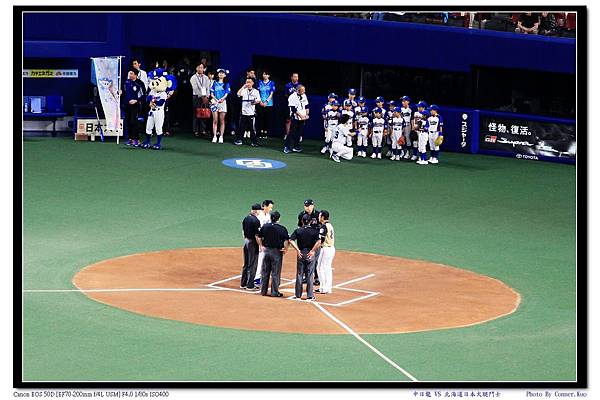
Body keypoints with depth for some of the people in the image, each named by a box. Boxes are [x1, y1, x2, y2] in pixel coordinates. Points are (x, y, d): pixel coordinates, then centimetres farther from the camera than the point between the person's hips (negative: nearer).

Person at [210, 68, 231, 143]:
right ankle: (214, 136, 0)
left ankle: (221, 137, 3)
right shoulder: (215, 83, 10)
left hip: (223, 102, -1)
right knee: (215, 121, -2)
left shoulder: (226, 84, 7)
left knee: (222, 121, 0)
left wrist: (221, 99, -17)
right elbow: (212, 93, 6)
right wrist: (215, 99, -11)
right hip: (215, 102, 1)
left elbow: (226, 94, -1)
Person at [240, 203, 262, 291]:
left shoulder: (246, 218, 5)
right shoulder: (255, 220, -19)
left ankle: (243, 284, 21)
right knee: (252, 265, -1)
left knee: (246, 264, 16)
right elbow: (256, 235, -20)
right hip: (252, 242, -8)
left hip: (246, 241, 8)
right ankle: (250, 285, 2)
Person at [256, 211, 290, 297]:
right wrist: (285, 249, -4)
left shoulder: (265, 227, 0)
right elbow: (286, 241, -18)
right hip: (277, 251, -4)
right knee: (275, 273, 4)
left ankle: (263, 290, 18)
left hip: (266, 250, 4)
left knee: (265, 272, 13)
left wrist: (261, 246, 17)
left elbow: (259, 237, 7)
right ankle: (274, 292, 7)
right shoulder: (282, 229, -13)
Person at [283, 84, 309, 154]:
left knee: (299, 132, 8)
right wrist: (301, 115, -19)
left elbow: (306, 106, 16)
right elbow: (294, 109, -18)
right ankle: (287, 147, -5)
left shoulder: (304, 96, 8)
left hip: (302, 118, 6)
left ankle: (296, 146, 16)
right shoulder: (292, 97, -15)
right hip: (295, 118, -6)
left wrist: (306, 114, 2)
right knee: (292, 132, -9)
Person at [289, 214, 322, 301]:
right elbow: (319, 242, -18)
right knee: (309, 275, 5)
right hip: (310, 255, -1)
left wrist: (298, 250, -10)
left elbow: (291, 240, -11)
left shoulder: (298, 230, -1)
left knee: (299, 275, 10)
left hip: (301, 254, 1)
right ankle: (309, 296, 6)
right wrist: (313, 251, -11)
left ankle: (298, 295, 13)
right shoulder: (314, 231, -5)